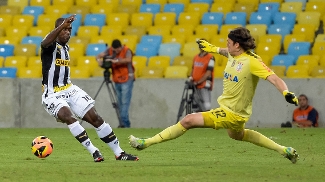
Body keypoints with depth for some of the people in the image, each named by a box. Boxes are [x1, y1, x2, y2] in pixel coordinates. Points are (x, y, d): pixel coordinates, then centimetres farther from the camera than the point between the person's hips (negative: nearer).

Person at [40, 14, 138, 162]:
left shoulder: (65, 47, 13)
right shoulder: (51, 45, -13)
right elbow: (45, 43, -39)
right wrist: (63, 25, -50)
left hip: (69, 89, 8)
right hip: (52, 95, -8)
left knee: (95, 118, 1)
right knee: (69, 117, -33)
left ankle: (119, 153, 7)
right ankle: (94, 152, -31)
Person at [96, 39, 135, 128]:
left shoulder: (127, 51, -12)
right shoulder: (110, 50, 3)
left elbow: (128, 59, -31)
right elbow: (99, 56, 2)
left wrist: (115, 61, -38)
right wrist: (99, 60, -21)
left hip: (127, 80, -6)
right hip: (117, 80, 6)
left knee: (125, 102, -14)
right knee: (120, 103, 6)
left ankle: (124, 123, -18)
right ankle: (126, 124, 9)